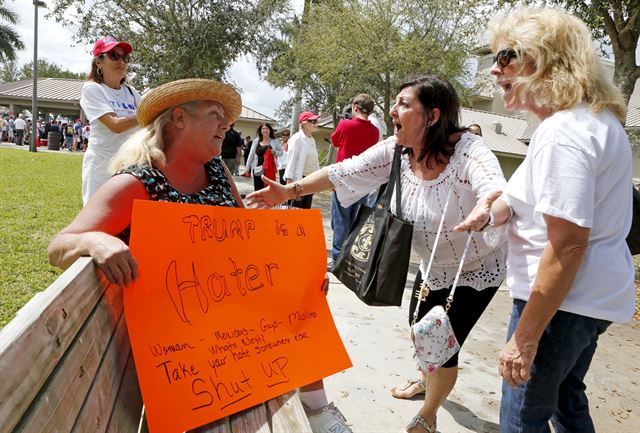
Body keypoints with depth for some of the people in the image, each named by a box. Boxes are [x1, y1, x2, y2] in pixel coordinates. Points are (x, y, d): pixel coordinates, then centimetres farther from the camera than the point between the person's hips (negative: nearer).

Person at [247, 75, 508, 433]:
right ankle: (427, 382, 57)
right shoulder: (395, 152, -15)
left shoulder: (467, 150, -31)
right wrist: (291, 191, -21)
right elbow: (346, 171, -13)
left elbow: (499, 195, -46)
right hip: (432, 266, 6)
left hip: (476, 270, -5)